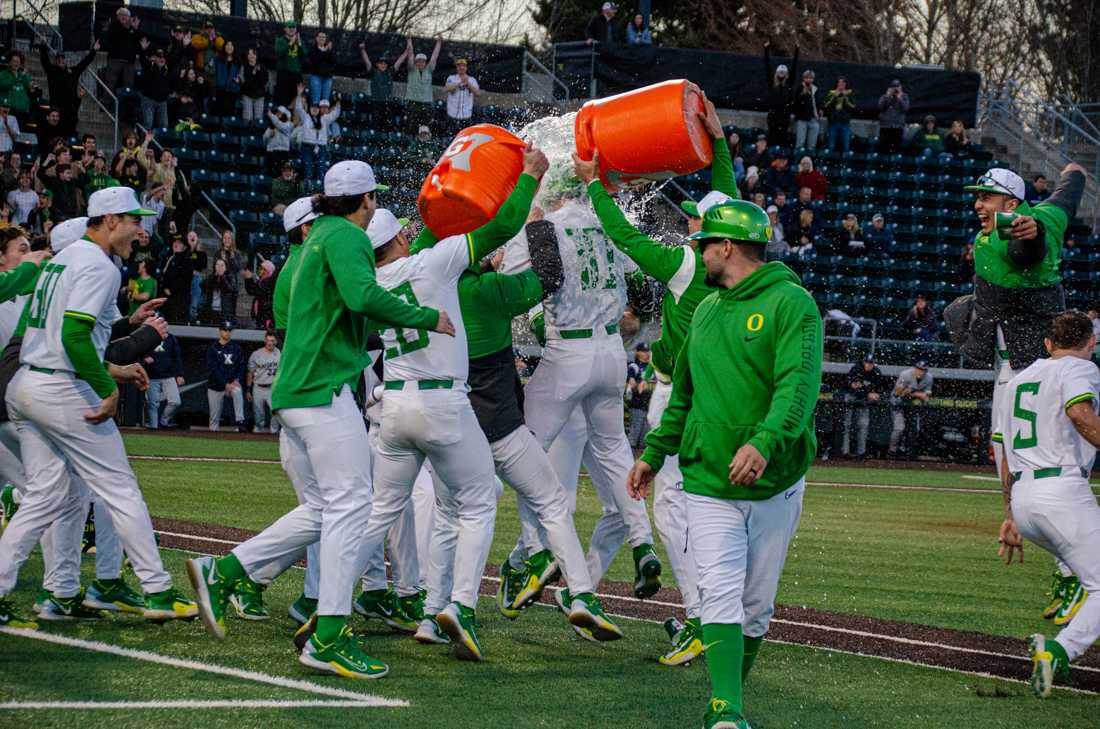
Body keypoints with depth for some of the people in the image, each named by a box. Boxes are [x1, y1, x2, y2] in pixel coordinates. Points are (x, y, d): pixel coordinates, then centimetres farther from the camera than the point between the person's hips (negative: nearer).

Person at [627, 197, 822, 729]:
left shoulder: (791, 303, -8)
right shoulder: (706, 311, 15)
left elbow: (799, 385, -22)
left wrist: (765, 442, -36)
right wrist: (654, 453, 22)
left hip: (775, 486, -4)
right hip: (708, 484, 4)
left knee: (755, 607, 6)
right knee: (721, 598, -12)